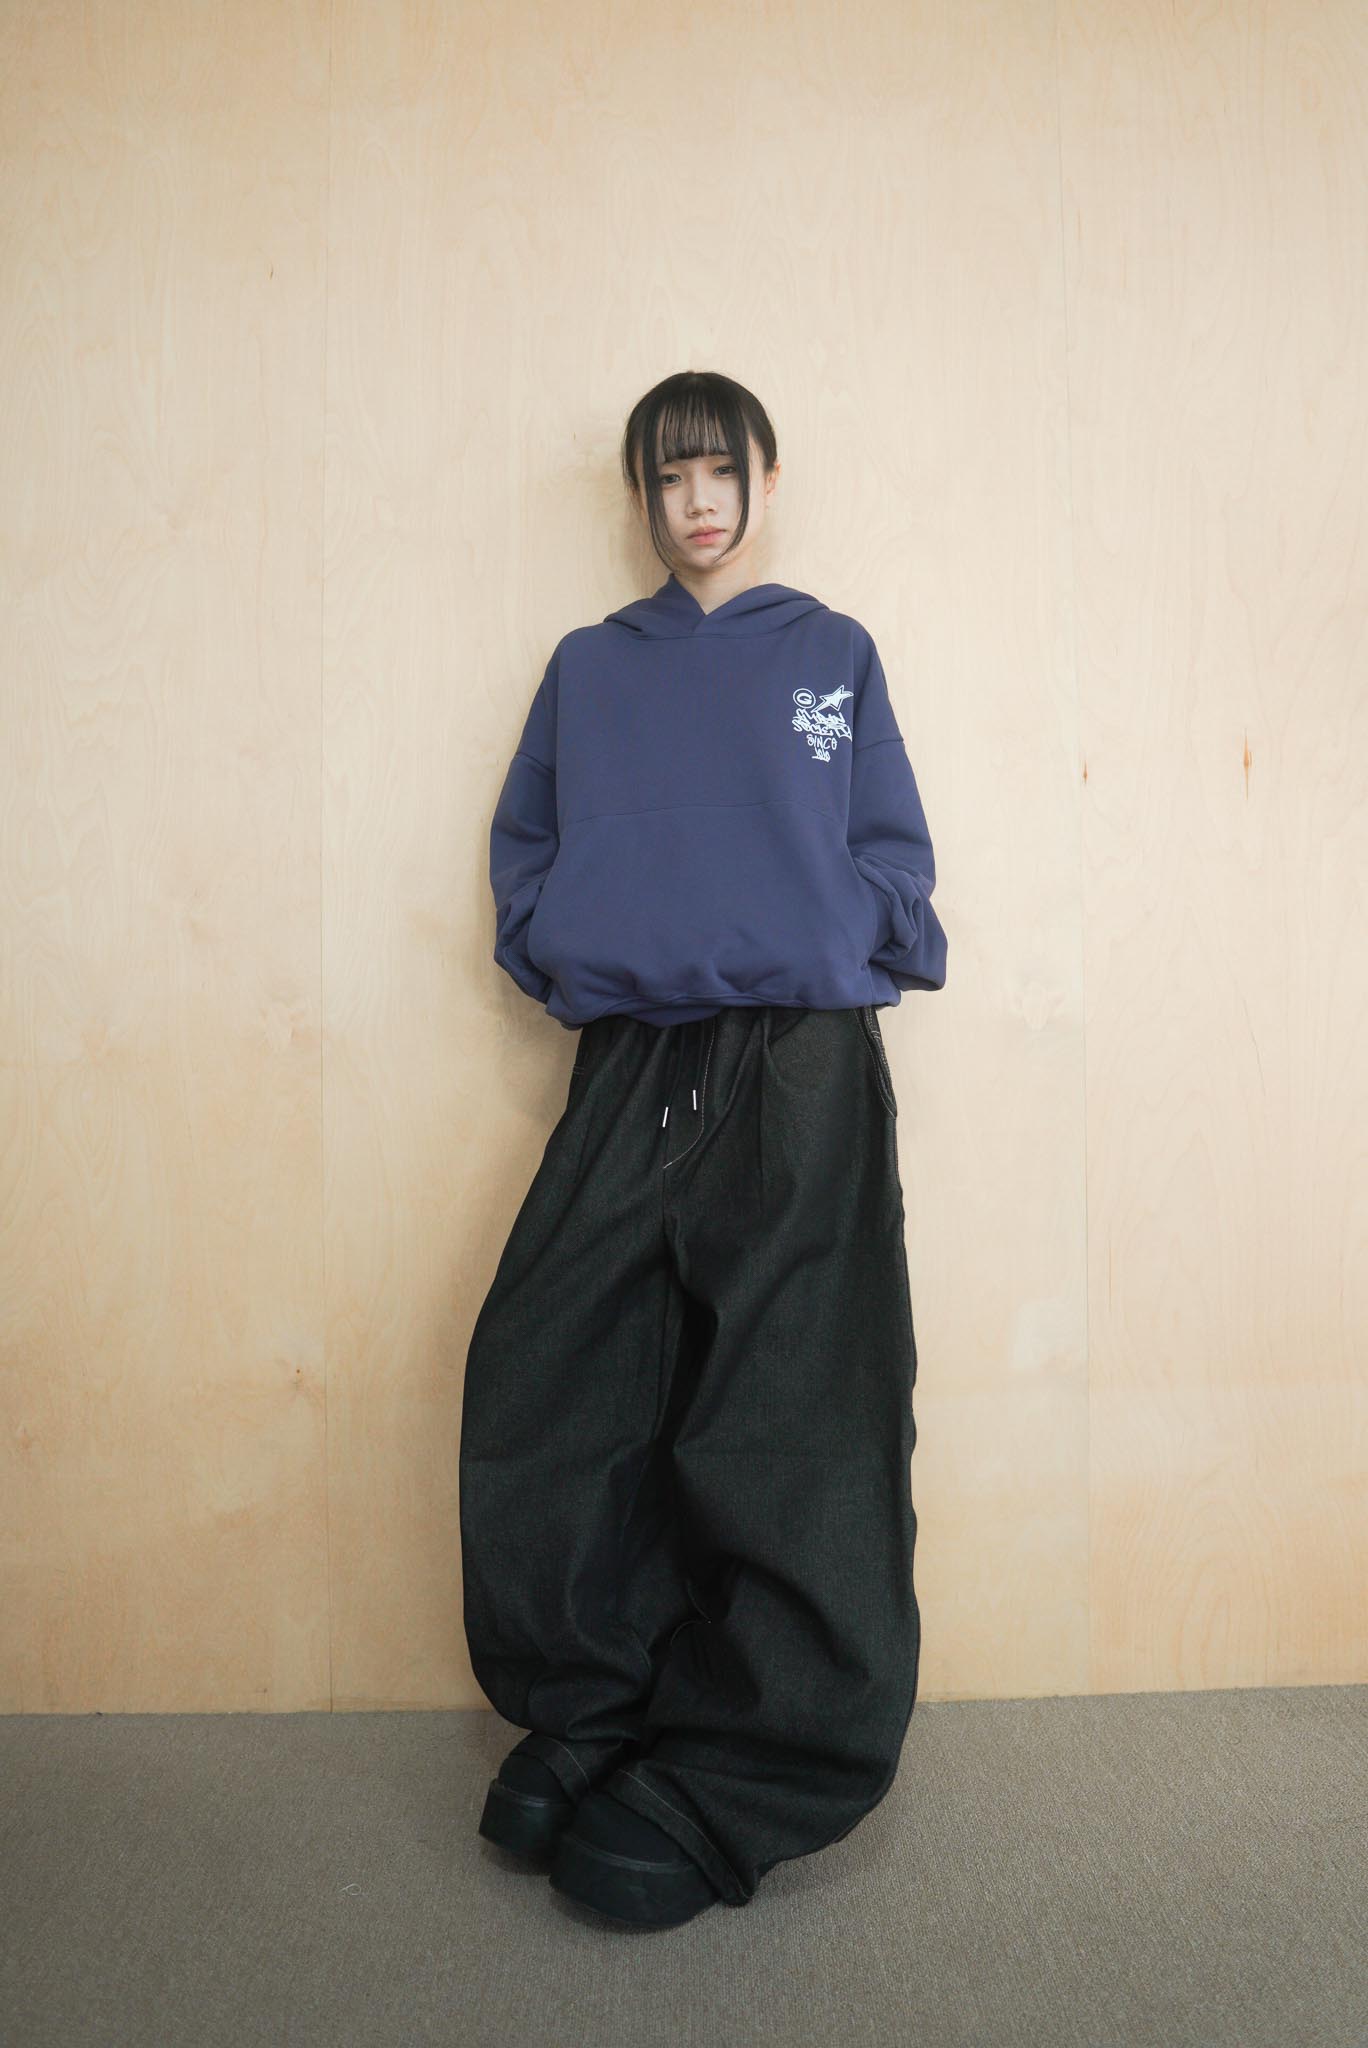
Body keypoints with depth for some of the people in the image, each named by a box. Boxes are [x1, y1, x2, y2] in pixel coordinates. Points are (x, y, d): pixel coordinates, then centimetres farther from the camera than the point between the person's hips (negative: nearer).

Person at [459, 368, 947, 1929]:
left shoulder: (832, 654, 13)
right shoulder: (588, 669, 18)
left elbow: (890, 857, 9)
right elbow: (523, 848, 18)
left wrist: (847, 970, -5)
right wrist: (564, 962, 2)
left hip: (805, 1072, -2)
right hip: (628, 1071, 3)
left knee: (788, 1429, -7)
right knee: (539, 1397, -4)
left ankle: (729, 1792, 7)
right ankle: (589, 1720, 17)